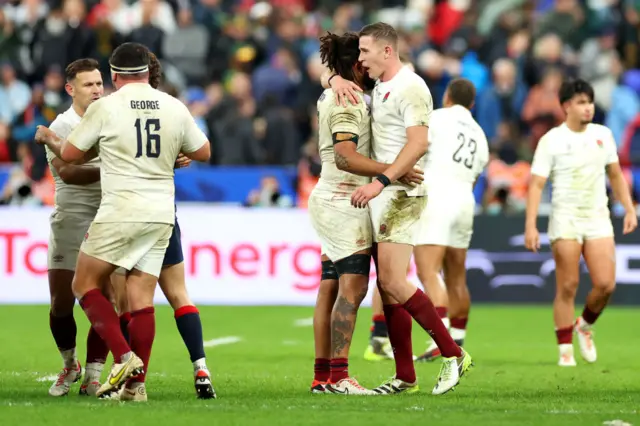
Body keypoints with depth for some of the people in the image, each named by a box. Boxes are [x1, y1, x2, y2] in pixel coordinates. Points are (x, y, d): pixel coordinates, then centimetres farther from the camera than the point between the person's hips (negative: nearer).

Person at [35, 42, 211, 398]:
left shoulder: (105, 108, -5)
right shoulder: (175, 108, 6)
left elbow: (70, 155, 4)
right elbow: (203, 153, 17)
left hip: (120, 212, -4)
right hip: (161, 215, 4)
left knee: (85, 285, 8)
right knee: (142, 298, 6)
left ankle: (124, 357, -7)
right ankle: (137, 381, 2)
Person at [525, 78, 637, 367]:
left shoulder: (603, 135, 9)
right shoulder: (551, 141, -5)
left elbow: (615, 175, 20)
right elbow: (536, 184, -8)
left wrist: (629, 208, 12)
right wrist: (530, 226, -16)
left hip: (598, 219, 4)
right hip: (566, 221, -4)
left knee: (605, 284, -7)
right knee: (568, 286, -5)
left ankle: (584, 326, 22)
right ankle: (565, 350, 3)